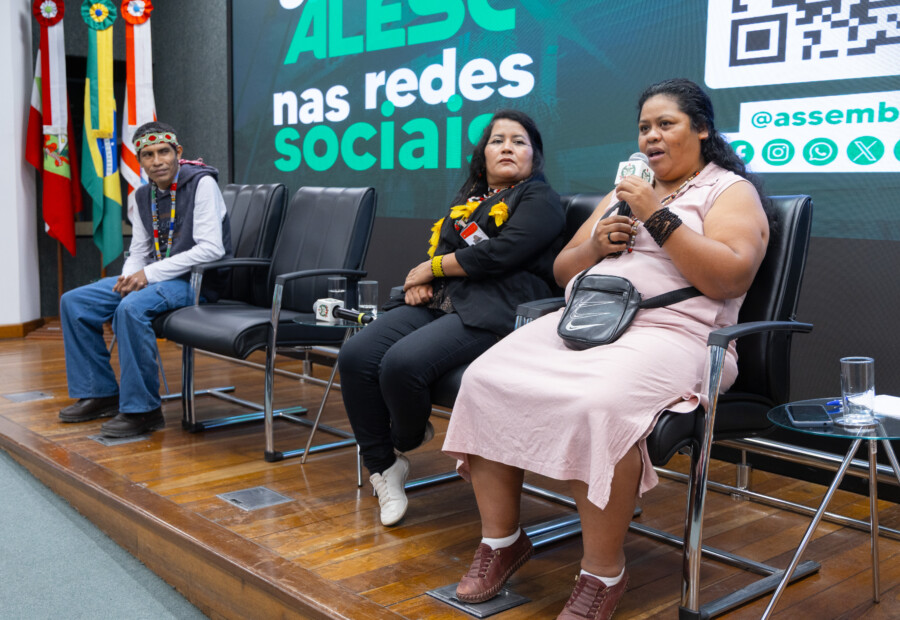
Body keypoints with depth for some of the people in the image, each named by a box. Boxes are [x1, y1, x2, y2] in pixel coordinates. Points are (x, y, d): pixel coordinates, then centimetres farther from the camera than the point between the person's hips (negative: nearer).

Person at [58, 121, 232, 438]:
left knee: (132, 307, -34)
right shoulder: (141, 196, 11)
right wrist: (129, 276, -9)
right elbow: (139, 251, 16)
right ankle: (101, 393, 11)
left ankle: (142, 409, -23)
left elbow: (211, 249, -20)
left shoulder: (202, 183, -12)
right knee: (74, 302, 1)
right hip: (153, 278, 8)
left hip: (197, 280, -8)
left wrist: (151, 274, -20)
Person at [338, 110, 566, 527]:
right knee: (356, 356, -16)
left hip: (491, 312, -7)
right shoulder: (468, 197, 27)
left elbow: (499, 253, -10)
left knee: (402, 363, -30)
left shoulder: (540, 199, 4)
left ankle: (406, 441, 4)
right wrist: (421, 280, 2)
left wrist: (431, 268, -2)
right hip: (438, 303, 7)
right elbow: (439, 244, 26)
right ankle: (383, 466, -3)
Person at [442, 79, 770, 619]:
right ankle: (501, 538, -5)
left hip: (668, 332, -6)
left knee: (597, 407, -37)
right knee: (485, 381, -18)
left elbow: (730, 277, -11)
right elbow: (563, 270, 26)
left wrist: (658, 217, -10)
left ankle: (604, 573, -18)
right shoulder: (625, 191, 28)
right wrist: (595, 244, 4)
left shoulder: (730, 191, 8)